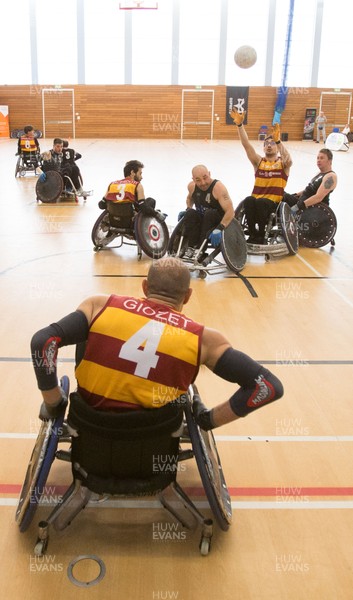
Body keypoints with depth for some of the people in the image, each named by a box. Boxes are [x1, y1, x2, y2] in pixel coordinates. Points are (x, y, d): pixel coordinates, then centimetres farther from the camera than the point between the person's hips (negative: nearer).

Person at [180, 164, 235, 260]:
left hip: (218, 222, -4)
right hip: (201, 220, 4)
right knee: (190, 213, -23)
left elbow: (230, 211, -33)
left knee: (210, 213, -33)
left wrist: (219, 229, -46)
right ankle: (192, 247, -25)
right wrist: (188, 209, -1)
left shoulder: (218, 187, -25)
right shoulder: (192, 186, -9)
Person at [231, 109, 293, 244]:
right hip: (256, 199, 2)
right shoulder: (259, 161, 14)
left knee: (260, 202, -35)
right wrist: (239, 124, -13)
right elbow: (246, 145, 1)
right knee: (249, 200, -33)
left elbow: (288, 158, -17)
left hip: (274, 202, -2)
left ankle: (261, 235, -19)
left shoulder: (283, 163, 8)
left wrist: (278, 141, -34)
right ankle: (252, 234, -21)